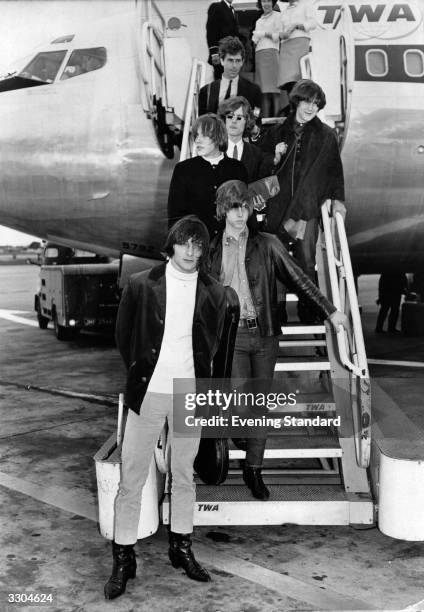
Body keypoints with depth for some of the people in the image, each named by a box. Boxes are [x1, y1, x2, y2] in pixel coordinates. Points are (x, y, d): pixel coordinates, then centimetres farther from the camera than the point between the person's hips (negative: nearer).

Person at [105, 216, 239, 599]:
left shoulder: (215, 294, 2)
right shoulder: (141, 284, -2)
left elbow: (220, 346, 11)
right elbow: (123, 335, 6)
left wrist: (206, 382, 6)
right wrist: (140, 372, 6)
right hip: (147, 394, -1)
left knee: (184, 476, 13)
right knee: (131, 478, 2)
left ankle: (181, 547, 29)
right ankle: (124, 558, 13)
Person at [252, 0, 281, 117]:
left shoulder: (277, 15, 9)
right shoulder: (259, 21, 27)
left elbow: (279, 36, 0)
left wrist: (264, 33, -2)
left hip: (270, 52, -6)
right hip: (258, 54, 6)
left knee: (272, 88, -16)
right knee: (263, 90, -2)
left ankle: (277, 117, -21)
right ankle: (265, 118, -6)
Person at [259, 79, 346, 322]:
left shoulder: (326, 136, 8)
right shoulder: (277, 133, 12)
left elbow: (335, 170, 10)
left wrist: (337, 198, 1)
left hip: (308, 208, -1)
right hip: (277, 207, 2)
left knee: (306, 262, -7)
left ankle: (308, 313, 3)